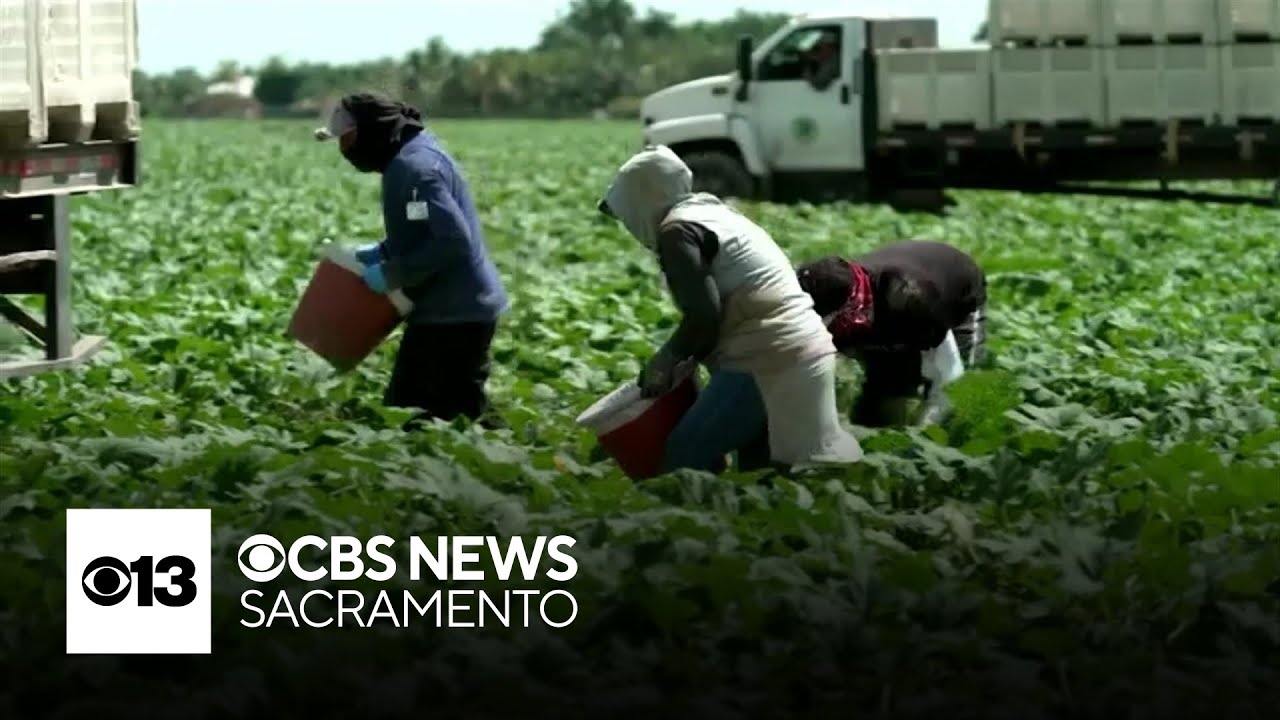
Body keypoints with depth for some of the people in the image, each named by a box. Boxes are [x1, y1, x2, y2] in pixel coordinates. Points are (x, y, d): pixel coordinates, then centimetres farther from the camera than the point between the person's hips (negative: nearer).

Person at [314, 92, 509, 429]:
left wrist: (392, 274, -20)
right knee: (403, 410, 15)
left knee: (459, 416, -7)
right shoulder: (407, 157, 11)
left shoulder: (414, 166, -21)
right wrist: (382, 252, 9)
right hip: (441, 311, 11)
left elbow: (452, 239, -28)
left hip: (456, 315, -11)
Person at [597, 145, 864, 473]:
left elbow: (703, 315, -16)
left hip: (767, 364, -9)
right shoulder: (715, 214, 23)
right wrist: (686, 360, 18)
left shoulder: (677, 231, -6)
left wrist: (665, 360, -1)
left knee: (684, 460, -3)